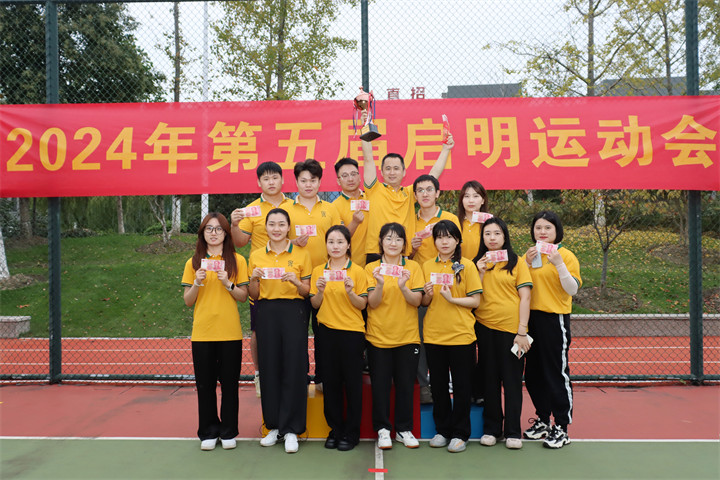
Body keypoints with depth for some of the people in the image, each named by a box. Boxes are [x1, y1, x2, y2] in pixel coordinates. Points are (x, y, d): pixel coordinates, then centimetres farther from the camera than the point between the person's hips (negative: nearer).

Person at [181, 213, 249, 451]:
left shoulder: (237, 261, 4)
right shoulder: (194, 263, 7)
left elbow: (243, 296, 3)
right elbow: (187, 300, 6)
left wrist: (227, 283, -13)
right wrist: (197, 283, -11)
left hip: (230, 332, -1)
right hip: (202, 333, 1)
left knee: (229, 382, 5)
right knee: (205, 384, 7)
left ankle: (228, 432, 19)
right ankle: (208, 432, 22)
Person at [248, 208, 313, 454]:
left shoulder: (301, 254, 4)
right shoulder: (256, 256, 10)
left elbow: (308, 292, 5)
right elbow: (253, 296, 12)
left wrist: (295, 281, -14)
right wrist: (254, 279, -8)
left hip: (293, 312, -2)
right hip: (266, 313, 2)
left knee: (293, 368, -4)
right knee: (269, 368, 3)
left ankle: (291, 429, 7)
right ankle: (274, 425, 18)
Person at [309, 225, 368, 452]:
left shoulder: (357, 271, -1)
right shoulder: (318, 271, 7)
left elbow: (362, 305, -2)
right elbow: (315, 305, 7)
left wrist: (350, 292, -19)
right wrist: (320, 291, -12)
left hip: (352, 331, -3)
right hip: (327, 331, 3)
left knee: (352, 382, 3)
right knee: (330, 381, 8)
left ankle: (351, 432, 16)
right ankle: (335, 428, 23)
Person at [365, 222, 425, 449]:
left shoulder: (413, 267, 3)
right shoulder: (371, 268, 1)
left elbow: (417, 301, -5)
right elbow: (372, 303, -6)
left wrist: (403, 286, -24)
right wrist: (380, 284, -24)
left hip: (407, 336, 1)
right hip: (378, 336, -1)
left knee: (406, 384, 7)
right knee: (380, 384, 5)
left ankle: (404, 429, 21)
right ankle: (383, 429, 19)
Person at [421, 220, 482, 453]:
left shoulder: (466, 265, -2)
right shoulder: (427, 266, 8)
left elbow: (475, 300, -5)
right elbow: (424, 303, 12)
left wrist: (451, 298, -18)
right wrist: (428, 294, -9)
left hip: (461, 334, -3)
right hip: (433, 334, 3)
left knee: (462, 385, 5)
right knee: (438, 385, 11)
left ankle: (460, 433, 18)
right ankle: (442, 429, 26)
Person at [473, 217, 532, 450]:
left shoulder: (516, 262, 1)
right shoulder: (478, 263, 9)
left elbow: (525, 298, -3)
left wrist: (522, 331, -10)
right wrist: (480, 273, -7)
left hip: (511, 328, -2)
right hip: (485, 327, 3)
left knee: (512, 380, 4)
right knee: (490, 379, 10)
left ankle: (513, 431, 15)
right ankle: (491, 428, 22)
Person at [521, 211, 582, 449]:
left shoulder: (566, 255, -5)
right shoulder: (529, 255, 12)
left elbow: (572, 289, -13)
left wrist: (559, 264, -24)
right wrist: (526, 263, -4)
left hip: (555, 319, -6)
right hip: (531, 318, 6)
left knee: (557, 373, -2)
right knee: (533, 373, 12)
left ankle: (561, 428, 9)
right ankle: (543, 420, 27)